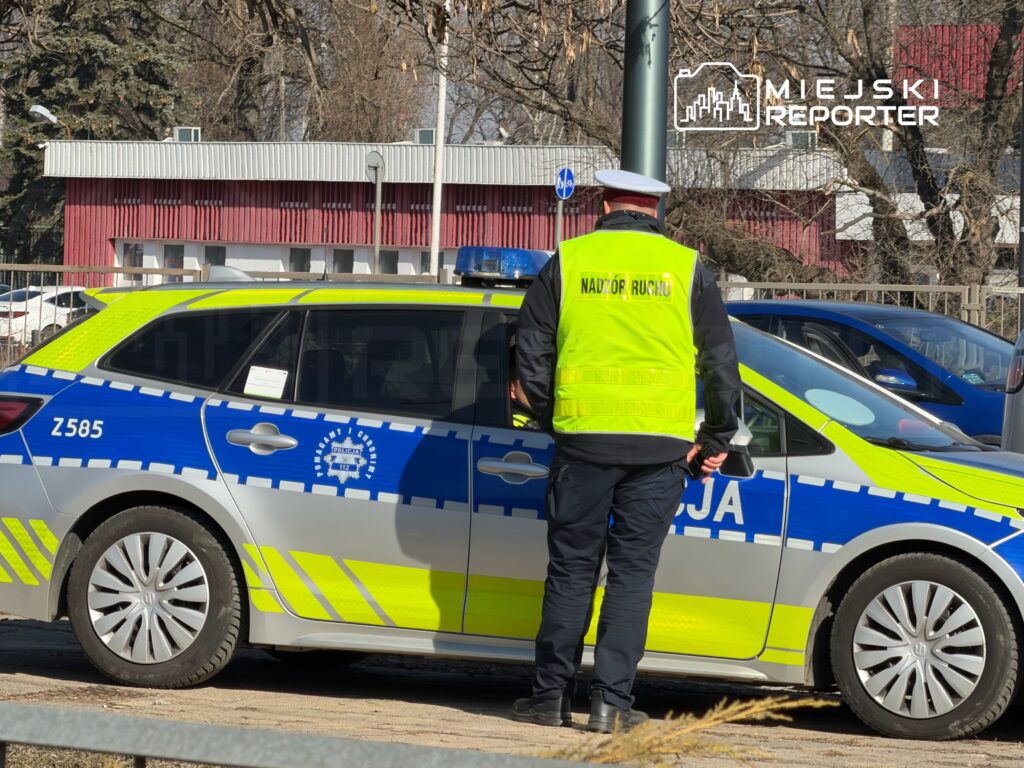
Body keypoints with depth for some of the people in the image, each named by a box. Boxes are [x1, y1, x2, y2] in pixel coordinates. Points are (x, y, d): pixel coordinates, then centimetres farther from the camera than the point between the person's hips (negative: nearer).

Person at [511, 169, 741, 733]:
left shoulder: (567, 262, 6)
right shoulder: (685, 266, 5)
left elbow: (531, 352, 7)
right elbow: (720, 359, 7)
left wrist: (551, 416, 19)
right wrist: (717, 437, 16)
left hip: (583, 437, 0)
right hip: (661, 445, 0)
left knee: (571, 569, 9)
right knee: (633, 570, 5)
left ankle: (551, 696, 11)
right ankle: (611, 702, 2)